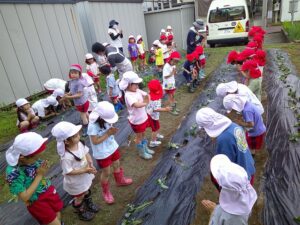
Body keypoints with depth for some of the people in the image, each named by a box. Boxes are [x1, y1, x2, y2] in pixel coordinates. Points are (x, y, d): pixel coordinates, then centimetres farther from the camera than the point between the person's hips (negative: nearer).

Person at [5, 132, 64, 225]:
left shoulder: (30, 159, -16)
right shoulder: (13, 173, -31)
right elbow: (25, 197, -24)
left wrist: (44, 168, -17)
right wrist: (39, 175, -26)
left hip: (48, 191, 5)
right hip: (36, 202, -5)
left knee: (58, 215, 24)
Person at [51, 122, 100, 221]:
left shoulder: (79, 144, -18)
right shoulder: (66, 157, -39)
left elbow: (86, 153, -3)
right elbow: (69, 172, -30)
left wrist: (91, 164, -20)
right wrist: (85, 170, -31)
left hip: (85, 177, 7)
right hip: (76, 182, -7)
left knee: (87, 191, 33)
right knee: (79, 197, 22)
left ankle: (89, 204, 63)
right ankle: (81, 213, 52)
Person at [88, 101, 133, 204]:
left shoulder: (106, 120, -12)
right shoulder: (93, 126, -31)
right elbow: (95, 141, -26)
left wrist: (113, 130, -21)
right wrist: (108, 133, -29)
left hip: (113, 147, 7)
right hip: (102, 153, -6)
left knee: (117, 165, 27)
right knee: (106, 173, 11)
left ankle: (120, 180, 56)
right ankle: (106, 192, 37)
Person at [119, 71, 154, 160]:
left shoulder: (138, 91, -2)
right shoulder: (128, 95, -30)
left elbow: (147, 95, 4)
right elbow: (137, 105, -45)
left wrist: (147, 99, -19)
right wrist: (145, 103, -26)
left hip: (143, 117, 8)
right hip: (136, 120, -8)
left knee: (143, 135, 27)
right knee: (139, 137, 14)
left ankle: (145, 148, 48)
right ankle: (142, 153, 34)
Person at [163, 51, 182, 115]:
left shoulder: (174, 66, 4)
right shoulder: (166, 66, -23)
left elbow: (174, 75, 8)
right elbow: (165, 76, -26)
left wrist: (174, 72, -13)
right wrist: (172, 73, -27)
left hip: (172, 83, 8)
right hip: (168, 85, -8)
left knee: (173, 96, 19)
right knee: (170, 97, 3)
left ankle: (174, 107, 34)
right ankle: (171, 109, 15)